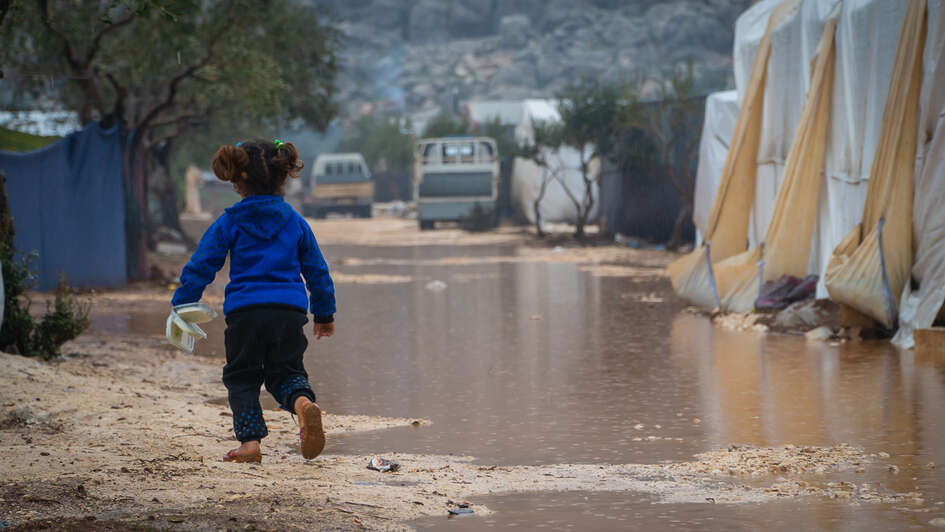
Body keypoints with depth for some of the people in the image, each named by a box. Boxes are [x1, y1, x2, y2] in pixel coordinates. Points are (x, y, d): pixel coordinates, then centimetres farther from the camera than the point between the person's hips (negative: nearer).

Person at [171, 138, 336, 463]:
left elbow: (201, 266, 1)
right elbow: (317, 270, 17)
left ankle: (250, 441, -5)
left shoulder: (229, 223, 4)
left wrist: (181, 306, 10)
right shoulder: (295, 222, 12)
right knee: (286, 372, 15)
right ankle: (303, 402, -20)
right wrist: (324, 314, 28)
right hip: (290, 312, 2)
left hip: (244, 313, -2)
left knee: (242, 378, 12)